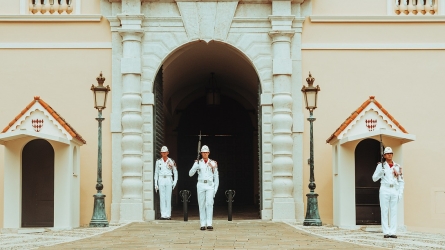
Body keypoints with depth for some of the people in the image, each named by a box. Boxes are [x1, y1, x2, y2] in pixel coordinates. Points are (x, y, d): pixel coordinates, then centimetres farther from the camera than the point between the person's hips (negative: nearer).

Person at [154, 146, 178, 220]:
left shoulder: (171, 161, 2)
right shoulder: (158, 161, 6)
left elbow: (175, 172, 7)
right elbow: (156, 173, 9)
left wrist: (175, 181, -3)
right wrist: (155, 184, 5)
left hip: (169, 180, -1)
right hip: (161, 180, 1)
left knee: (168, 198, -2)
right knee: (162, 198, -1)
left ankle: (168, 215, 2)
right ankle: (163, 215, 2)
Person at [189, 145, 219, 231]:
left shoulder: (213, 163, 6)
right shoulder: (198, 163, 5)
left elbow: (216, 177, 9)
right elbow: (190, 174, -4)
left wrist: (216, 188, 1)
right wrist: (196, 166, -22)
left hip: (210, 186, -1)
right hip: (200, 185, 1)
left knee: (209, 204, -14)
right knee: (202, 205, 2)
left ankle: (209, 224, -15)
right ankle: (203, 224, 7)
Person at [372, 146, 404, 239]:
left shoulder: (397, 167, 10)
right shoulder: (381, 166, 4)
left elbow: (401, 181, 12)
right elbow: (374, 178, 1)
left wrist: (400, 193, 3)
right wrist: (381, 171, -15)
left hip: (394, 190, 2)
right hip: (384, 190, -2)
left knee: (394, 212, 1)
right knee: (384, 211, -2)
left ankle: (392, 232, 3)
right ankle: (386, 232, 0)